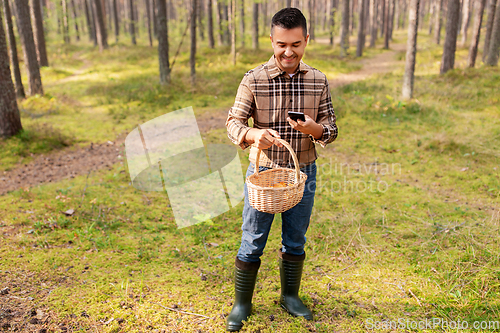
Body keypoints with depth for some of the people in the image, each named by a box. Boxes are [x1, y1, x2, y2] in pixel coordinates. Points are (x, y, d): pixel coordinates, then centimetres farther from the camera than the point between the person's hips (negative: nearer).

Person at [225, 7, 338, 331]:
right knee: (252, 241, 6)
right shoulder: (254, 80, -9)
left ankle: (290, 296, 38)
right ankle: (242, 303, 26)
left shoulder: (319, 81, -2)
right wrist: (253, 134, -31)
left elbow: (331, 129, 1)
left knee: (295, 241, 16)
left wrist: (313, 128, -23)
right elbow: (233, 122, -8)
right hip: (263, 171, -2)